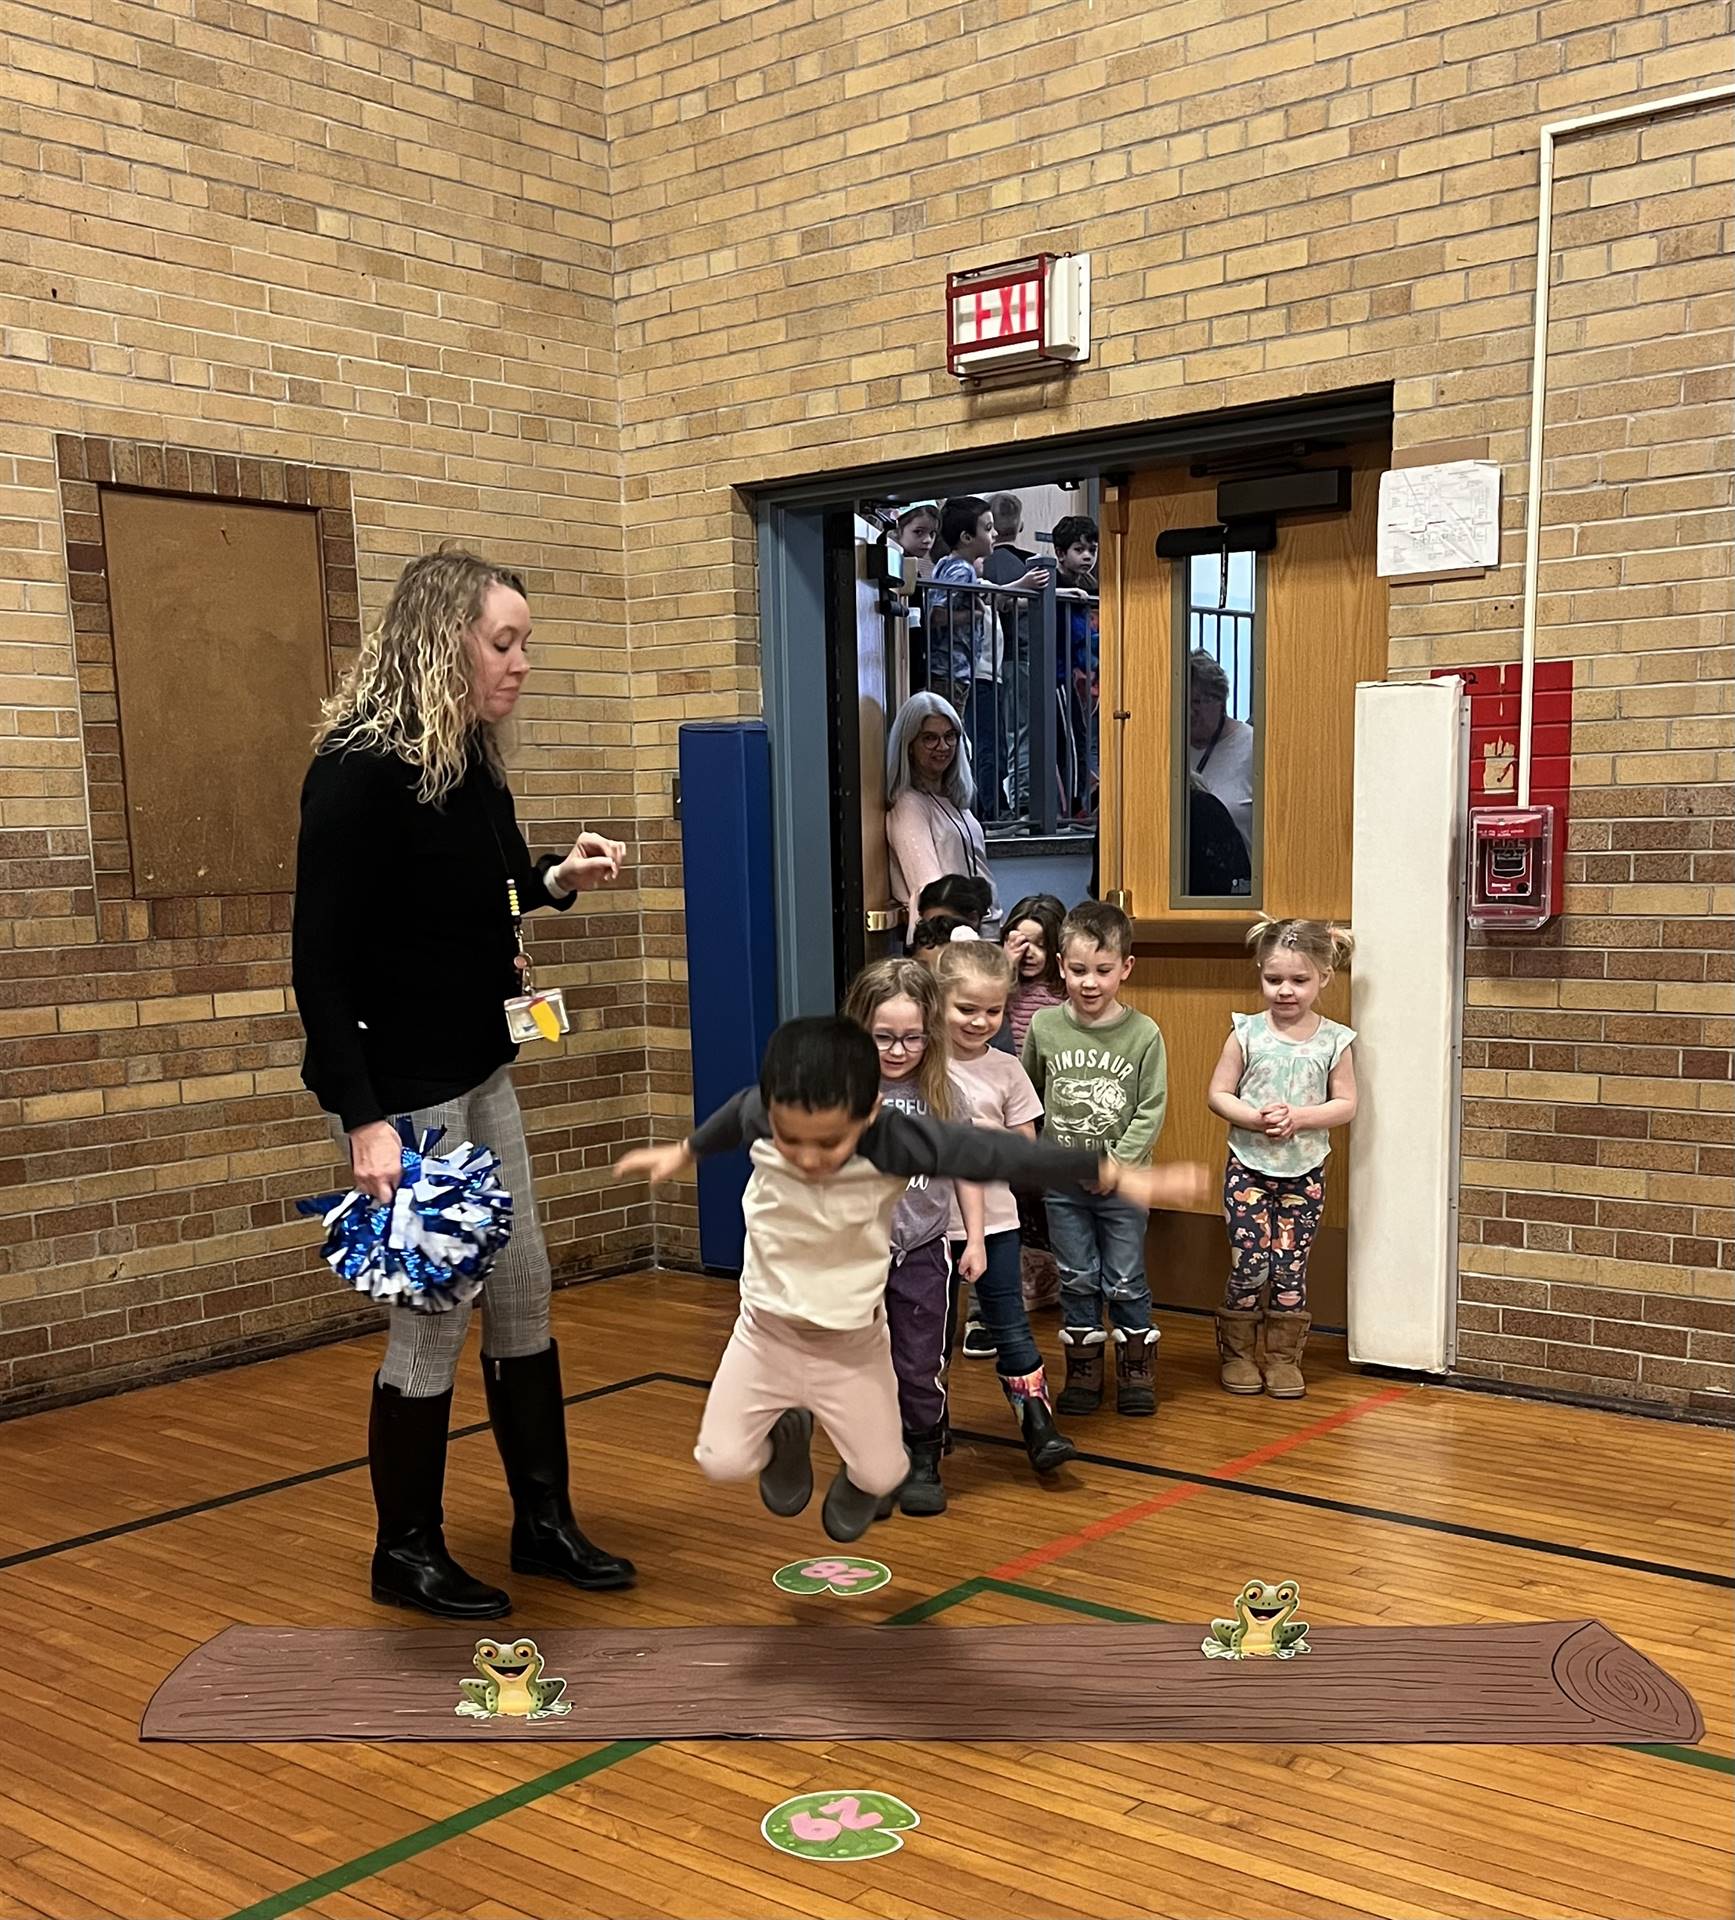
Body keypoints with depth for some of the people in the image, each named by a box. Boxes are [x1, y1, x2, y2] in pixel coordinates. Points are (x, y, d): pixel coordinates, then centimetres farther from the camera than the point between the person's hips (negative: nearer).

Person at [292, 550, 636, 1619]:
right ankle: (407, 1553, 21)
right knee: (434, 1318, 1)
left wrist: (557, 880, 1)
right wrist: (365, 1120, -24)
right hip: (397, 1086, -8)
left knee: (522, 1296, 13)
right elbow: (321, 960, -20)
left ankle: (545, 1522, 28)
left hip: (478, 1072, 8)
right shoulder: (359, 769, -18)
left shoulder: (473, 767, 5)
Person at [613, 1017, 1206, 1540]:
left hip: (853, 1342, -1)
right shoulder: (759, 1118, -23)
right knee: (720, 1461, -2)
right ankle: (788, 1434, 34)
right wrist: (682, 1153, 21)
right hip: (766, 1330, 2)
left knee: (882, 1474, 4)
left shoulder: (896, 1142, -31)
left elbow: (1000, 1154, -26)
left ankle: (857, 1481, 44)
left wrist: (1116, 1176, -25)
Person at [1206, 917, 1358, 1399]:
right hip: (1248, 1168, -1)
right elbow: (1218, 1095, -2)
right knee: (1250, 1265, -3)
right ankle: (1237, 1354, 15)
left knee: (1291, 1266, 3)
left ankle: (1283, 1357, 19)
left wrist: (1299, 1116, -18)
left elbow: (1345, 1105, -2)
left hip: (1304, 1173, 1)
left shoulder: (1334, 1041, -2)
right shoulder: (1247, 1033, -4)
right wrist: (1257, 1118, -19)